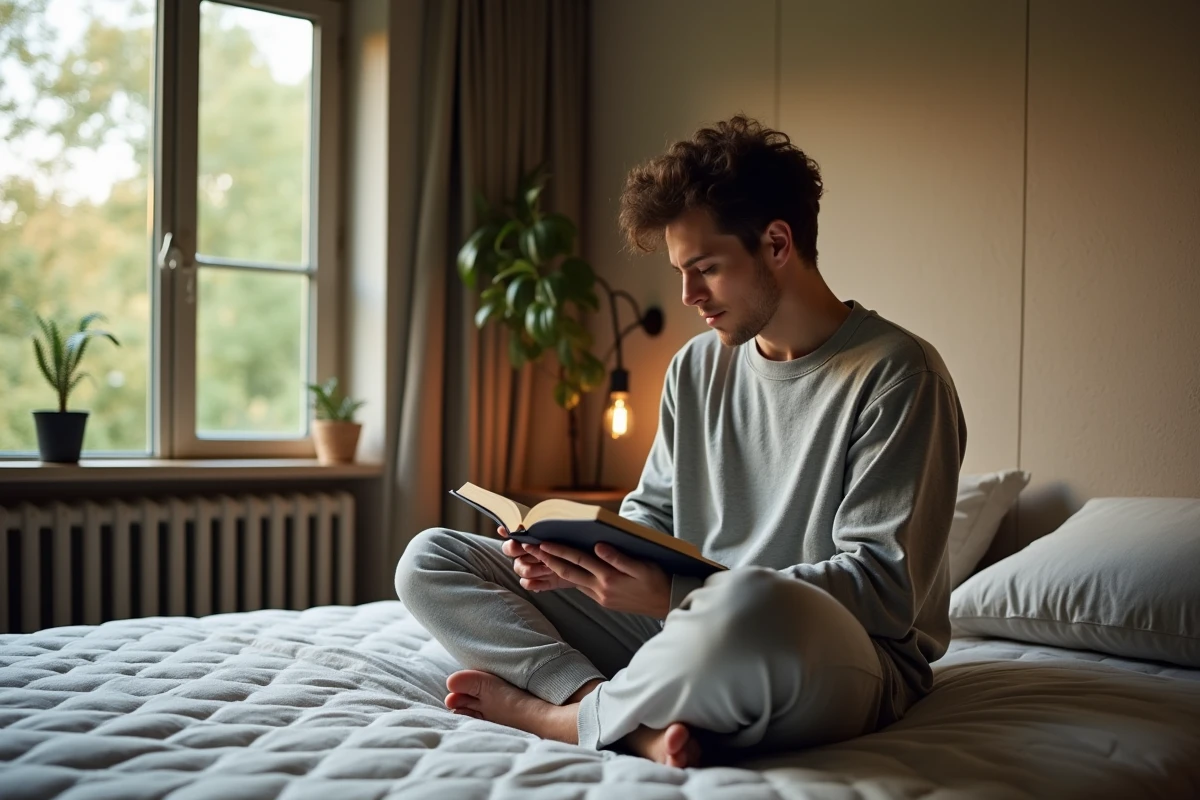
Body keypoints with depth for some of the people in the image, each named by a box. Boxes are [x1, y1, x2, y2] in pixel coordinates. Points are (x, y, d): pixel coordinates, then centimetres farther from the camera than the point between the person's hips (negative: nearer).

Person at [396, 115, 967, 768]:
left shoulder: (894, 374, -10)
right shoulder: (697, 367, 13)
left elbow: (885, 585, -17)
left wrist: (674, 596, -23)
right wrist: (580, 555, -6)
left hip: (846, 656, -7)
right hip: (683, 623, 7)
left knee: (750, 608, -46)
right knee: (429, 559, 1)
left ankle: (560, 715, -14)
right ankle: (638, 725, -22)